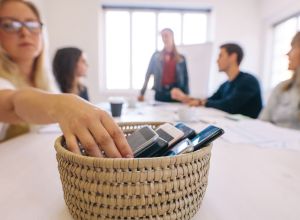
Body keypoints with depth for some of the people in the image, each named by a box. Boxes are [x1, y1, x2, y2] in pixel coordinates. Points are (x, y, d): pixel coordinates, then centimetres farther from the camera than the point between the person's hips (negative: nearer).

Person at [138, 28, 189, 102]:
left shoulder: (181, 58, 9)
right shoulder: (156, 56, 9)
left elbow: (185, 78, 7)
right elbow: (148, 74, 6)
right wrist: (142, 93, -1)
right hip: (160, 93, 0)